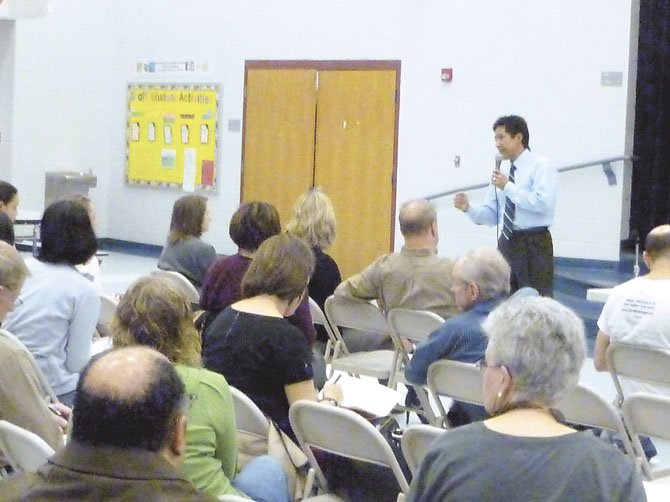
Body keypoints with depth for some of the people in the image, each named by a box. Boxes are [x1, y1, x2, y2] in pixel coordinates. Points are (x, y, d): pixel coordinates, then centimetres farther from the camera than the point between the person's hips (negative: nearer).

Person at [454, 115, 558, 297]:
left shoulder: (541, 166, -5)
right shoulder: (502, 172, 15)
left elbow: (543, 203, -21)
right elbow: (491, 215, 13)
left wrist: (508, 187, -16)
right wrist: (469, 208, -6)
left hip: (534, 244, -7)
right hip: (507, 243, 7)